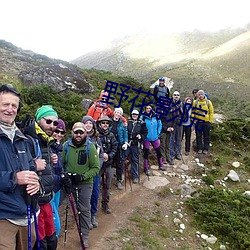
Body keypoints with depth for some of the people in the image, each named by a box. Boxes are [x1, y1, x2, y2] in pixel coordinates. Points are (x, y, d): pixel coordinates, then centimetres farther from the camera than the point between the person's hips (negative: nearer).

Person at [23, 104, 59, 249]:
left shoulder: (47, 142, 12)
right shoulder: (29, 141, -17)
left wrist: (52, 161, 8)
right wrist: (34, 166, -30)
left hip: (46, 199, 9)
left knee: (51, 238, 20)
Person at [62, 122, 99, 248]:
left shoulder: (90, 147, -11)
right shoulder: (66, 146, -5)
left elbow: (96, 168, -10)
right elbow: (61, 163, 7)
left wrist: (83, 176, -20)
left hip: (85, 183, -1)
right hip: (69, 182, 2)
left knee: (84, 209, 6)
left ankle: (85, 235, 21)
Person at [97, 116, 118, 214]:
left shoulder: (111, 135, 6)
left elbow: (114, 149, 5)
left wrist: (108, 156, -11)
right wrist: (101, 155, -19)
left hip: (108, 163, 5)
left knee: (107, 185, 13)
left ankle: (105, 204, 28)